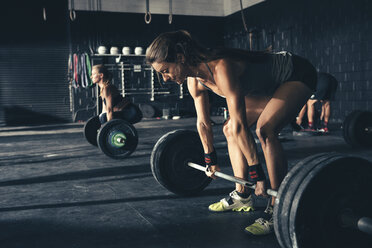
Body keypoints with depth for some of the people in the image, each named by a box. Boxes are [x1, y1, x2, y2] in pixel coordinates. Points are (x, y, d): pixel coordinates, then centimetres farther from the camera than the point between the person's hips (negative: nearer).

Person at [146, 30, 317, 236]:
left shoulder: (221, 69, -35)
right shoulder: (194, 80, -8)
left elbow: (240, 125, -37)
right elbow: (203, 122, 4)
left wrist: (256, 173, -34)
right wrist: (210, 160, 13)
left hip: (298, 75, -9)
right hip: (269, 87, 9)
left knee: (264, 129, -29)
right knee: (229, 129, 6)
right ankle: (242, 196, 15)